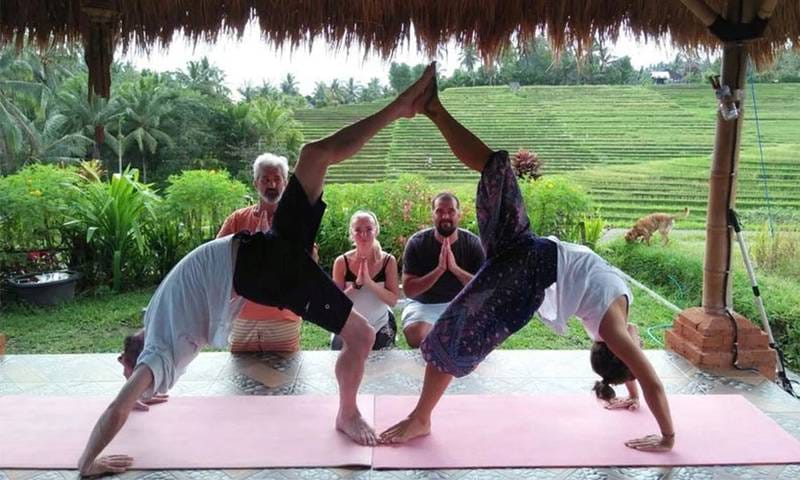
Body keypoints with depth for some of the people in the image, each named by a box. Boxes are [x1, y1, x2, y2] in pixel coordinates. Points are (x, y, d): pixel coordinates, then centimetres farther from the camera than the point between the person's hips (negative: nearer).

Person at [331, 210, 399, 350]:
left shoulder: (388, 261, -11)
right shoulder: (342, 262, -12)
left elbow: (393, 301, -15)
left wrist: (369, 282, -29)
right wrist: (357, 284, -27)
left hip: (381, 327, 0)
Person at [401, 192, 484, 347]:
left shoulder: (473, 243, -7)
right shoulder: (417, 243, -12)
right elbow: (408, 290, -16)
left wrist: (455, 268, -28)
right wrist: (439, 269, -29)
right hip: (424, 304, -2)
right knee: (416, 337, -32)